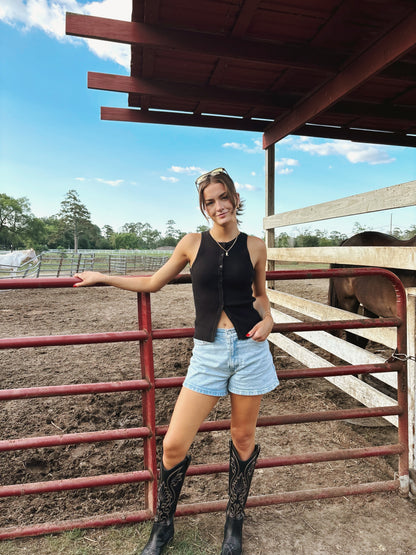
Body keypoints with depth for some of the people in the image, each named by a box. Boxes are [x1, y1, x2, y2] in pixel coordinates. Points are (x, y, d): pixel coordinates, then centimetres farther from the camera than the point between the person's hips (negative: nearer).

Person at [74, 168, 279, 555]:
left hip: (249, 348, 1)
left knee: (243, 437, 14)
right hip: (207, 352, 0)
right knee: (174, 445, 0)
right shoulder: (192, 243, 0)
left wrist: (267, 318, -3)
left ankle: (235, 518, 41)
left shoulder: (254, 246, 2)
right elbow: (153, 282, 12)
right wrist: (101, 277, 18)